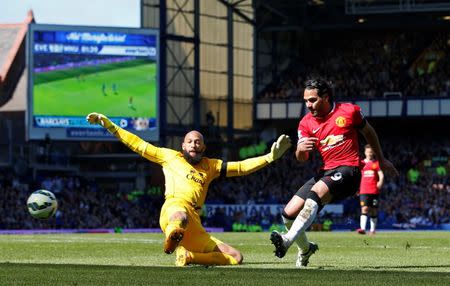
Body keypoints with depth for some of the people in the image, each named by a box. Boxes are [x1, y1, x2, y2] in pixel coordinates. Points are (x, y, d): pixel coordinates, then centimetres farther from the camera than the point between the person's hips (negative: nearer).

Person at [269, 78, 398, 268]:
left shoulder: (349, 111, 0)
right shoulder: (306, 122, 8)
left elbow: (368, 132, 18)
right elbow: (301, 158, 1)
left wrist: (381, 159, 26)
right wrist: (301, 149, -24)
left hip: (348, 169, -5)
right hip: (326, 172, 5)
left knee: (315, 193, -35)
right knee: (288, 214, -6)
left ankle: (288, 239, -48)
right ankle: (305, 249, 24)